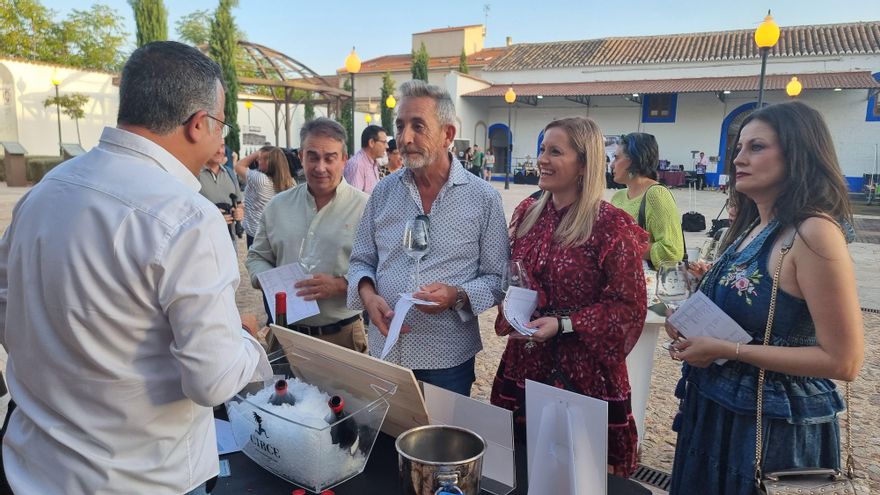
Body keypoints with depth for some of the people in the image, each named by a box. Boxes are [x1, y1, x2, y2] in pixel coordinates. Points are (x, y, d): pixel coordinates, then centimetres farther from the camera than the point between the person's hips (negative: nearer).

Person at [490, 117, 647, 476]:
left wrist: (563, 324, -19)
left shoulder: (611, 225, -14)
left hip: (584, 369, -5)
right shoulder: (527, 212, 4)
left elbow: (630, 306, -12)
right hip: (526, 360, 5)